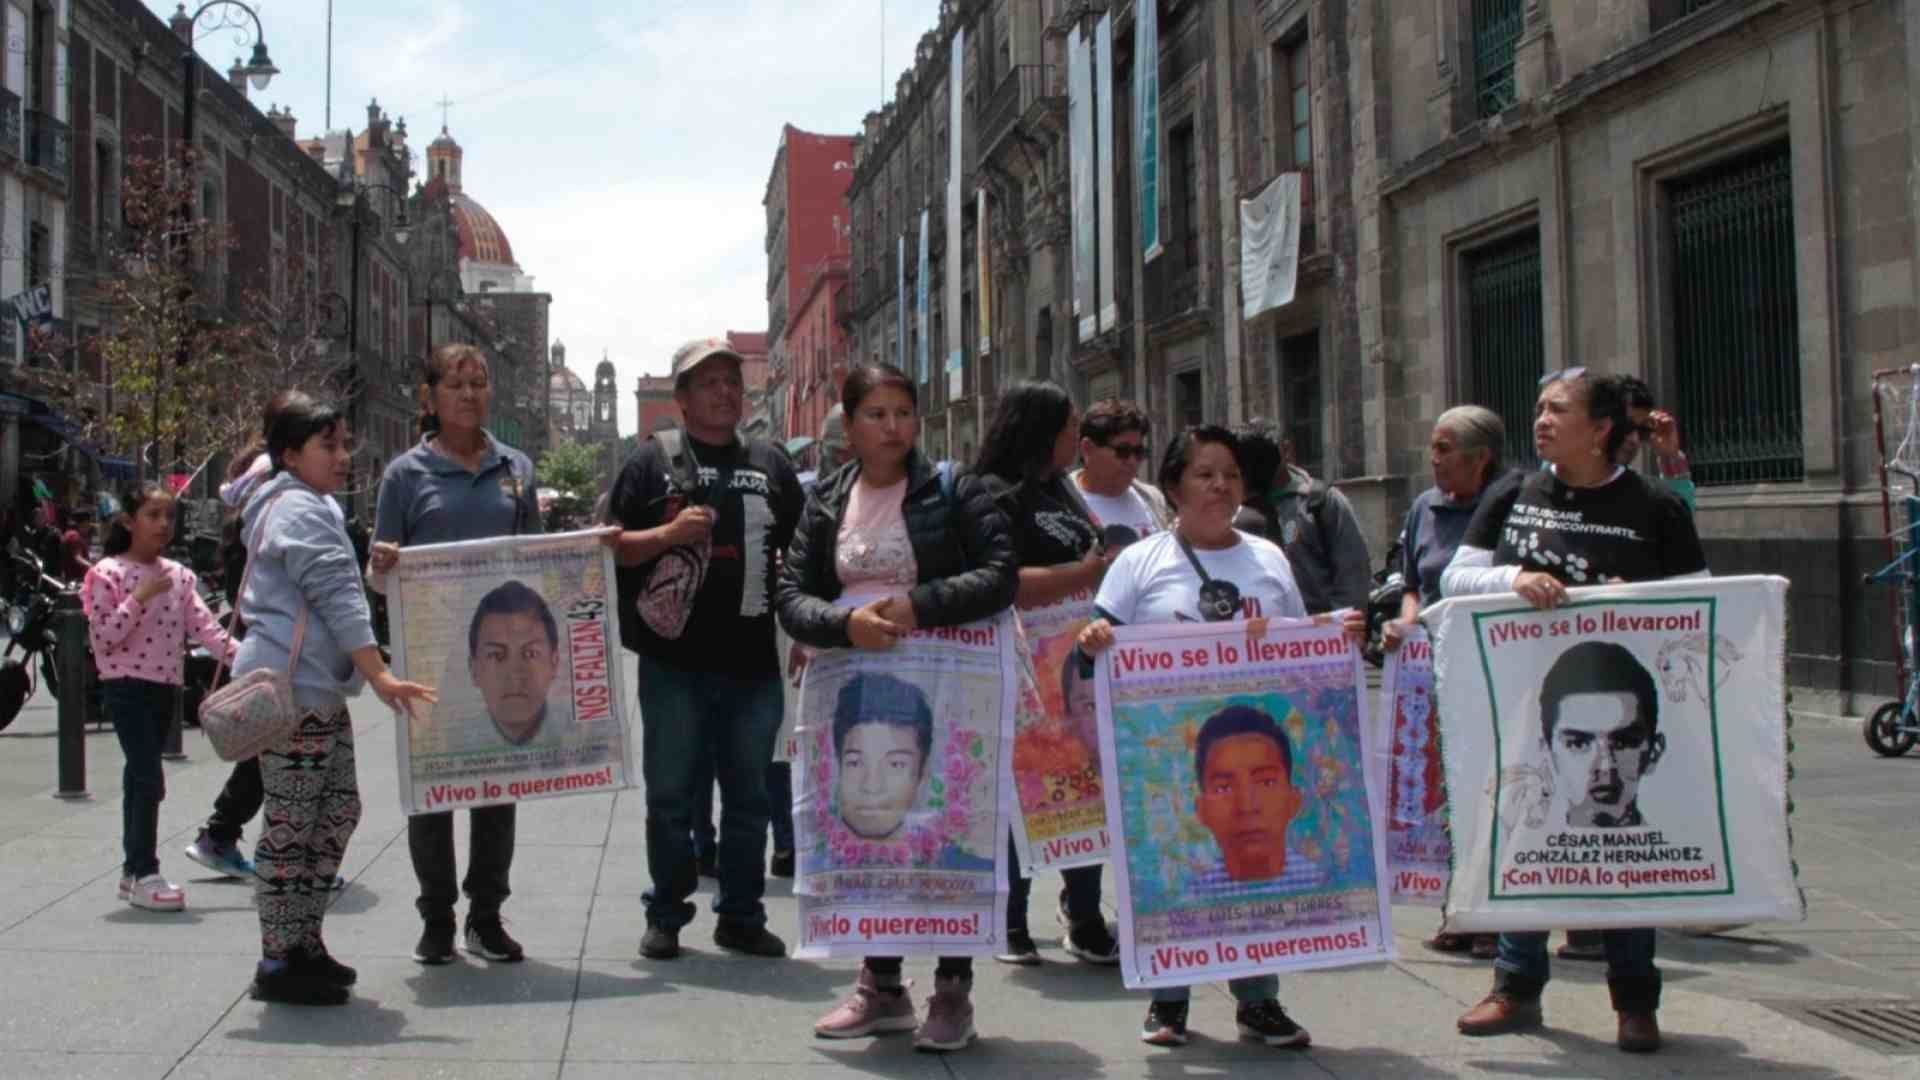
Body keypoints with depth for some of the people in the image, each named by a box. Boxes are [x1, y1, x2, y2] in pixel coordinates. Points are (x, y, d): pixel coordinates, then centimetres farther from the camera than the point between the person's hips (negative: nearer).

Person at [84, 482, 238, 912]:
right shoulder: (108, 573, -7)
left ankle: (134, 870, 20)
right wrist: (140, 597, -20)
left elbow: (203, 624, -1)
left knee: (139, 777, 13)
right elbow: (104, 636, -12)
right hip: (126, 686, -6)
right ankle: (144, 874, -4)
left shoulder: (178, 575, 8)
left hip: (165, 685, 6)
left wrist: (238, 653, -16)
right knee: (149, 778, -12)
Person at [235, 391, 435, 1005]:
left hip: (320, 694, 10)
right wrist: (380, 678, -26)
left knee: (337, 812, 13)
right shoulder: (300, 511, -13)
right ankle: (278, 965, 2)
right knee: (291, 827, -5)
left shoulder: (312, 506, 20)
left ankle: (304, 945, 21)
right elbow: (339, 603, -22)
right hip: (292, 692, -10)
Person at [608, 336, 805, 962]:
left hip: (752, 660, 3)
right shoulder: (655, 459, 4)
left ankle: (741, 916, 20)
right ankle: (665, 916, 17)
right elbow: (614, 547, 1)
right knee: (670, 794, 5)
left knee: (748, 795, 9)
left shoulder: (770, 463, 13)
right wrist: (671, 533, -16)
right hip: (675, 660, -3)